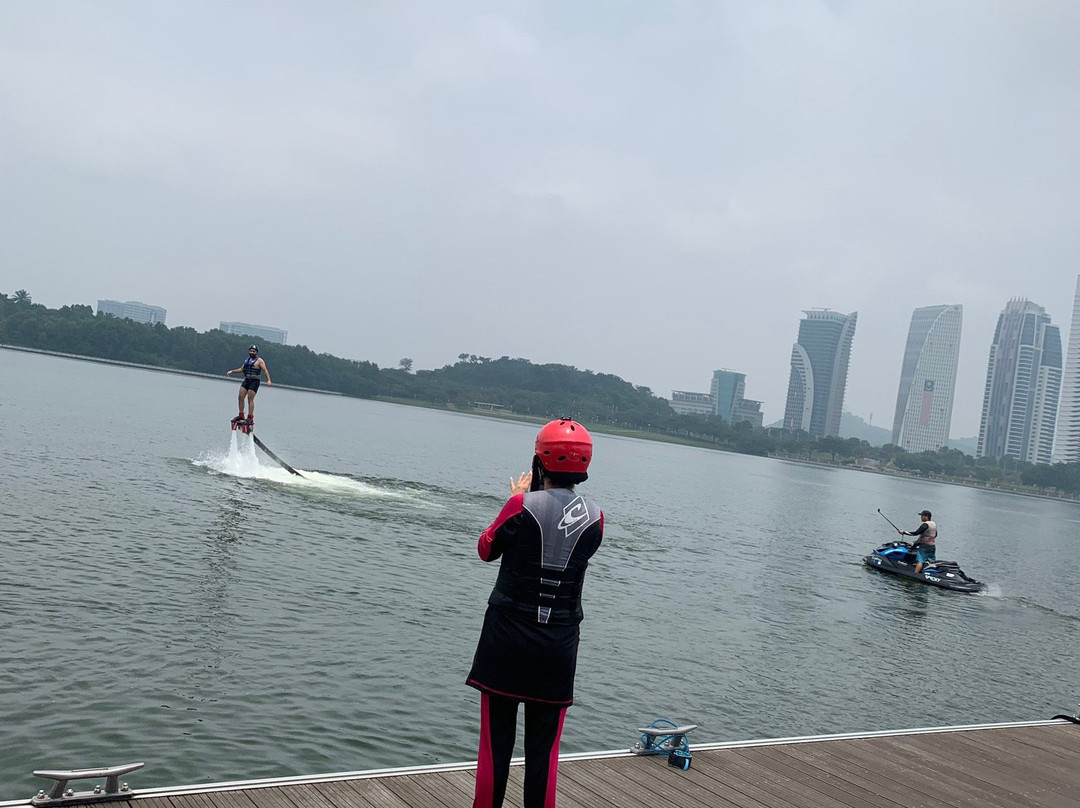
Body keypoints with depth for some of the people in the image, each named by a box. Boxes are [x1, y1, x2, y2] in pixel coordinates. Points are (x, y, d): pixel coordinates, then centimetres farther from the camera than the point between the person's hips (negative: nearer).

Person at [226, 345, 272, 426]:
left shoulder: (259, 360, -2)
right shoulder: (247, 360, 18)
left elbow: (265, 370, -10)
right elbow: (241, 369, 29)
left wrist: (268, 380, -21)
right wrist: (232, 371, 19)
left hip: (254, 381, -7)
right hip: (246, 380, 7)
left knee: (250, 398, -10)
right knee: (240, 397, 0)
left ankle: (250, 418, -7)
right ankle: (241, 415, 10)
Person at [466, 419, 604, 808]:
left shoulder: (522, 506, -13)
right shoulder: (594, 518, -3)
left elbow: (486, 549, 3)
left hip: (506, 638, -2)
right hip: (558, 646, 3)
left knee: (496, 741, 7)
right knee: (544, 747, 11)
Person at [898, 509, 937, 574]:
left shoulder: (925, 525, -16)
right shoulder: (934, 524, 11)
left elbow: (916, 533, -22)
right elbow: (935, 535, 23)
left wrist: (903, 532, -19)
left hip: (924, 546, -9)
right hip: (933, 546, 9)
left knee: (920, 561, -16)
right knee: (933, 562, 15)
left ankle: (915, 575, -26)